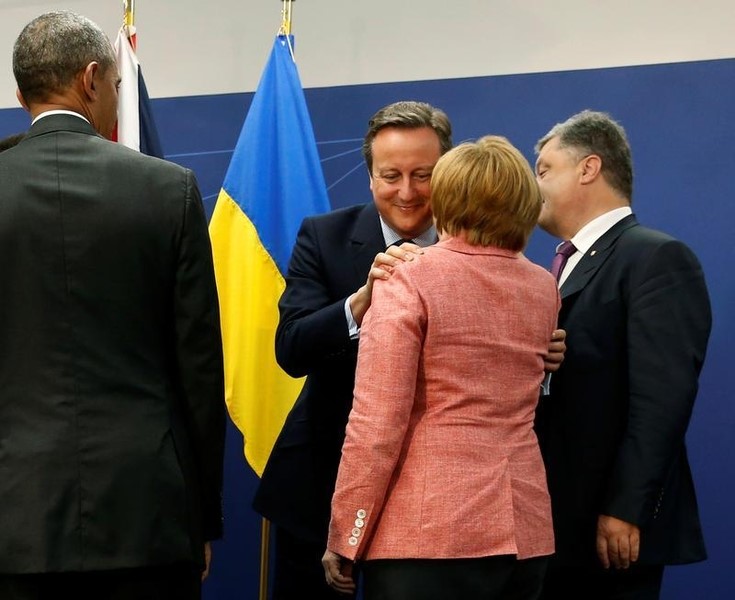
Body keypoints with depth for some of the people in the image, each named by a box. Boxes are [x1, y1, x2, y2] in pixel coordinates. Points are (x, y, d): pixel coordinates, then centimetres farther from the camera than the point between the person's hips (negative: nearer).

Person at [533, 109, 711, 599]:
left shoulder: (657, 258, -9)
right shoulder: (568, 268, 19)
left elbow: (662, 397, -19)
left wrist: (625, 509, -22)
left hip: (609, 527, -8)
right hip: (554, 522, 8)